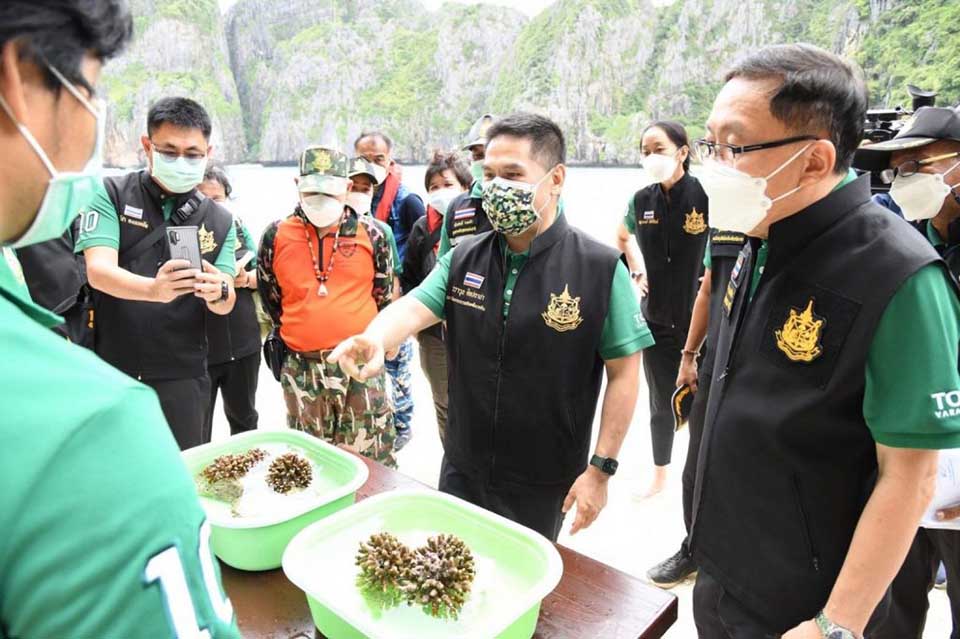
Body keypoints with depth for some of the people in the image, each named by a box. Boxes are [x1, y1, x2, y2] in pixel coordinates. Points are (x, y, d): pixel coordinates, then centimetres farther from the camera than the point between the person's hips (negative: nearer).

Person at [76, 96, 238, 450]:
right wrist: (154, 289, -36)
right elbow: (98, 271, -16)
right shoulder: (110, 194, -2)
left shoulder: (219, 221, 5)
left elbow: (225, 305, 0)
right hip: (109, 369, -1)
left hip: (182, 374, 2)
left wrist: (218, 291, -24)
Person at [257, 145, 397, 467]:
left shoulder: (371, 234, -1)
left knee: (371, 461, 8)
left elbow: (384, 296, 10)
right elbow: (271, 299, 13)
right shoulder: (277, 236, 1)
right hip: (301, 368, 2)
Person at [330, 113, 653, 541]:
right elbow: (413, 308, -13)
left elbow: (623, 373, -11)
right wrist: (375, 338, -36)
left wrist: (601, 469, -12)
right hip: (461, 471, 4)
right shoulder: (463, 259, 0)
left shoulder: (601, 268, -13)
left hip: (544, 484, -3)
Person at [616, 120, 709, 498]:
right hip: (657, 319, 4)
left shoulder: (707, 195, -14)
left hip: (701, 318, -4)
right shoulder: (642, 200, 1)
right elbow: (622, 236, 21)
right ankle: (659, 477, 35)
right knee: (660, 404, 16)